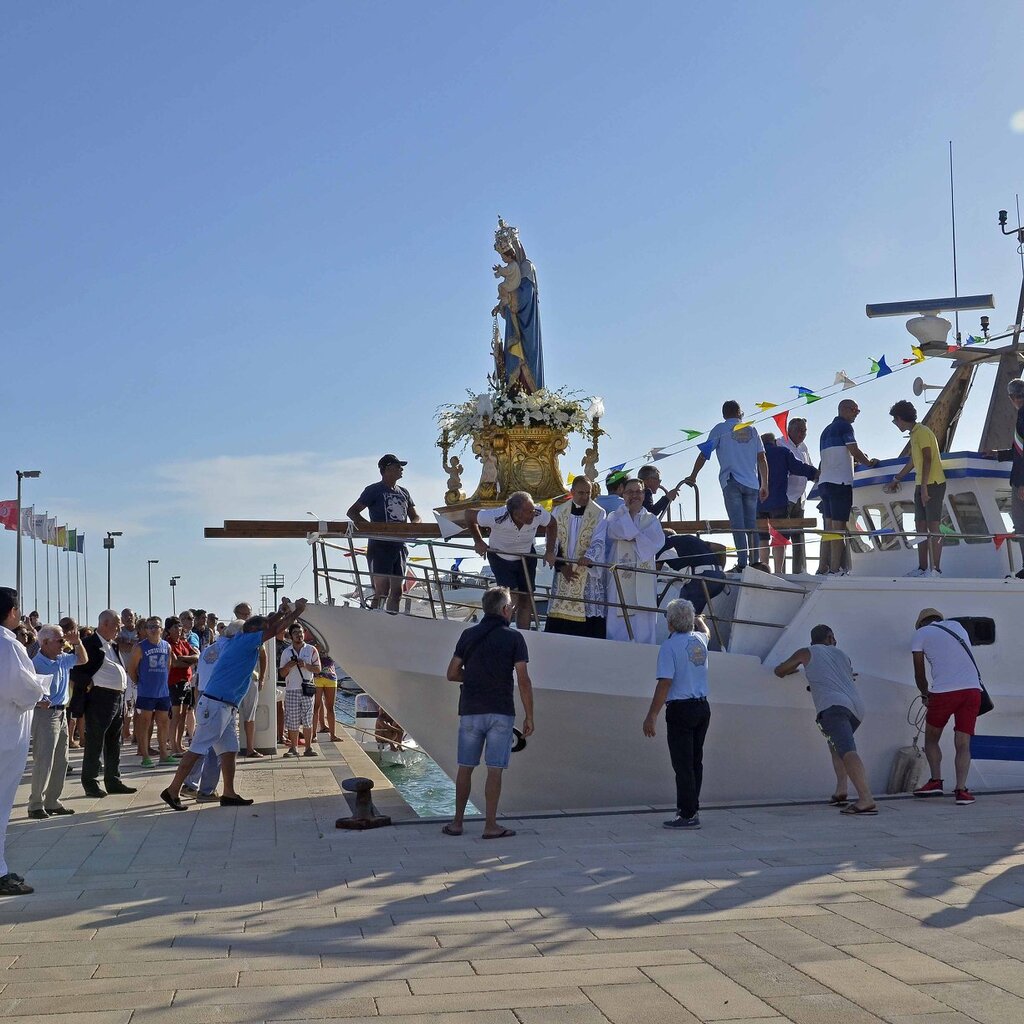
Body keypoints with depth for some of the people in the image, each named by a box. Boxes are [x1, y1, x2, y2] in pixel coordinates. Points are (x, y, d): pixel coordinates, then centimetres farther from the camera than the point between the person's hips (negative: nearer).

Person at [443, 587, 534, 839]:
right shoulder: (514, 637, -4)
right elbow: (523, 681, -8)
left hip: (470, 711, 3)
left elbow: (452, 673, 5)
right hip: (501, 712, -3)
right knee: (494, 770, 1)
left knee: (465, 768, 11)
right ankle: (490, 825, 3)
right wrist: (529, 716, -2)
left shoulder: (469, 634, 5)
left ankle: (457, 822, 16)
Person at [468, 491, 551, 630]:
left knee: (526, 600, 5)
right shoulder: (498, 517, -37)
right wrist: (479, 542, -14)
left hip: (527, 557, 3)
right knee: (512, 600, -15)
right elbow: (469, 514, -21)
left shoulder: (538, 514, -29)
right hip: (500, 557, -3)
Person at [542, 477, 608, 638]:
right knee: (559, 613, 1)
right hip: (564, 571, 3)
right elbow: (551, 540, 6)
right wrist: (561, 566, -6)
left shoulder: (598, 513, -2)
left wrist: (588, 557, -32)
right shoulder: (559, 512, 6)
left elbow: (598, 541, -11)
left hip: (588, 573, -3)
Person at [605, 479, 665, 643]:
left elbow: (657, 542, -4)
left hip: (644, 581, 1)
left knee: (644, 626, -1)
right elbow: (613, 531, -11)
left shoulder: (651, 520, 16)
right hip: (619, 578, -1)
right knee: (618, 623, -6)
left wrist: (633, 537, -7)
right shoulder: (615, 517, 12)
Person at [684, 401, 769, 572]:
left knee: (737, 524, -9)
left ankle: (742, 563, -16)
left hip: (731, 482, -3)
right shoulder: (751, 430, 16)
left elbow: (704, 453, 0)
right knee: (751, 524, 10)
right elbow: (761, 459, 13)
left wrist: (693, 476, 6)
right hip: (752, 483, 3)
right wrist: (764, 485, 16)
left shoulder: (720, 429, 6)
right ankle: (756, 561, 6)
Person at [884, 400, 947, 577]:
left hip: (933, 484, -10)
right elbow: (913, 462, 30)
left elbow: (928, 459, -19)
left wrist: (924, 487, -23)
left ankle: (936, 569, -9)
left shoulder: (922, 432, -10)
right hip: (922, 486, 10)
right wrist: (896, 480, 40)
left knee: (933, 526, -9)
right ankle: (922, 568, 13)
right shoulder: (914, 433, 19)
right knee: (920, 527, 9)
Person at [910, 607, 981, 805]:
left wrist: (925, 695, 26)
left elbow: (919, 674, 10)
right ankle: (961, 789, -8)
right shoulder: (957, 626, 21)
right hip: (972, 689, 3)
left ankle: (936, 781, 7)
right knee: (963, 744, 5)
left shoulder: (921, 633, 8)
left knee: (931, 739, 17)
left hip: (944, 692, -3)